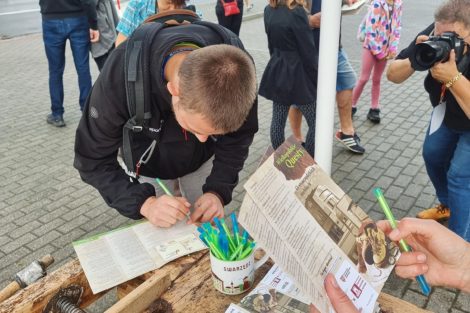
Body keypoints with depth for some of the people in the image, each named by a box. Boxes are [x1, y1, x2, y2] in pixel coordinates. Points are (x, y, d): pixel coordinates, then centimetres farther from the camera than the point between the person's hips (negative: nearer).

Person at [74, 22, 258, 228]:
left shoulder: (236, 68, -33)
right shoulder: (120, 75, -40)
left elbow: (238, 137, -17)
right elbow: (92, 159, -27)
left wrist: (218, 191, -31)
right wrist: (145, 203, -40)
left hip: (203, 161, 2)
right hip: (148, 165, -1)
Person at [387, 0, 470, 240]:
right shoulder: (434, 35, -25)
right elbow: (393, 75, -20)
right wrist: (415, 60, -39)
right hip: (447, 113, 6)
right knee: (433, 155, 15)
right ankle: (448, 206, 42)